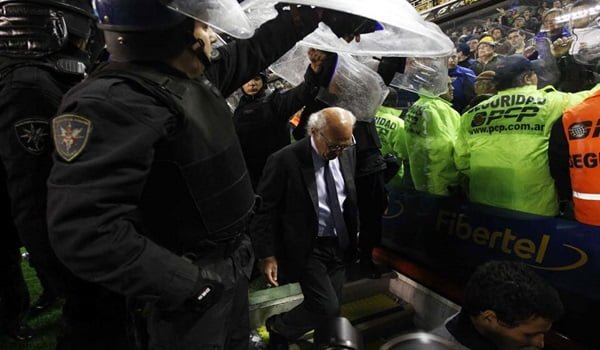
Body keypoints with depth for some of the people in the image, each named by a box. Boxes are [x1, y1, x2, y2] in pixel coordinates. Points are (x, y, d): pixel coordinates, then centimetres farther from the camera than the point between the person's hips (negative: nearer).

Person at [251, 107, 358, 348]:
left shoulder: (347, 153, -3)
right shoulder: (285, 160, -21)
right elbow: (264, 210, -14)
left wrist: (354, 236, 13)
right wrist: (267, 255, -14)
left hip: (339, 245, 6)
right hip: (307, 248, -5)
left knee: (331, 309, 15)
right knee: (327, 308, -7)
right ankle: (277, 328, 21)